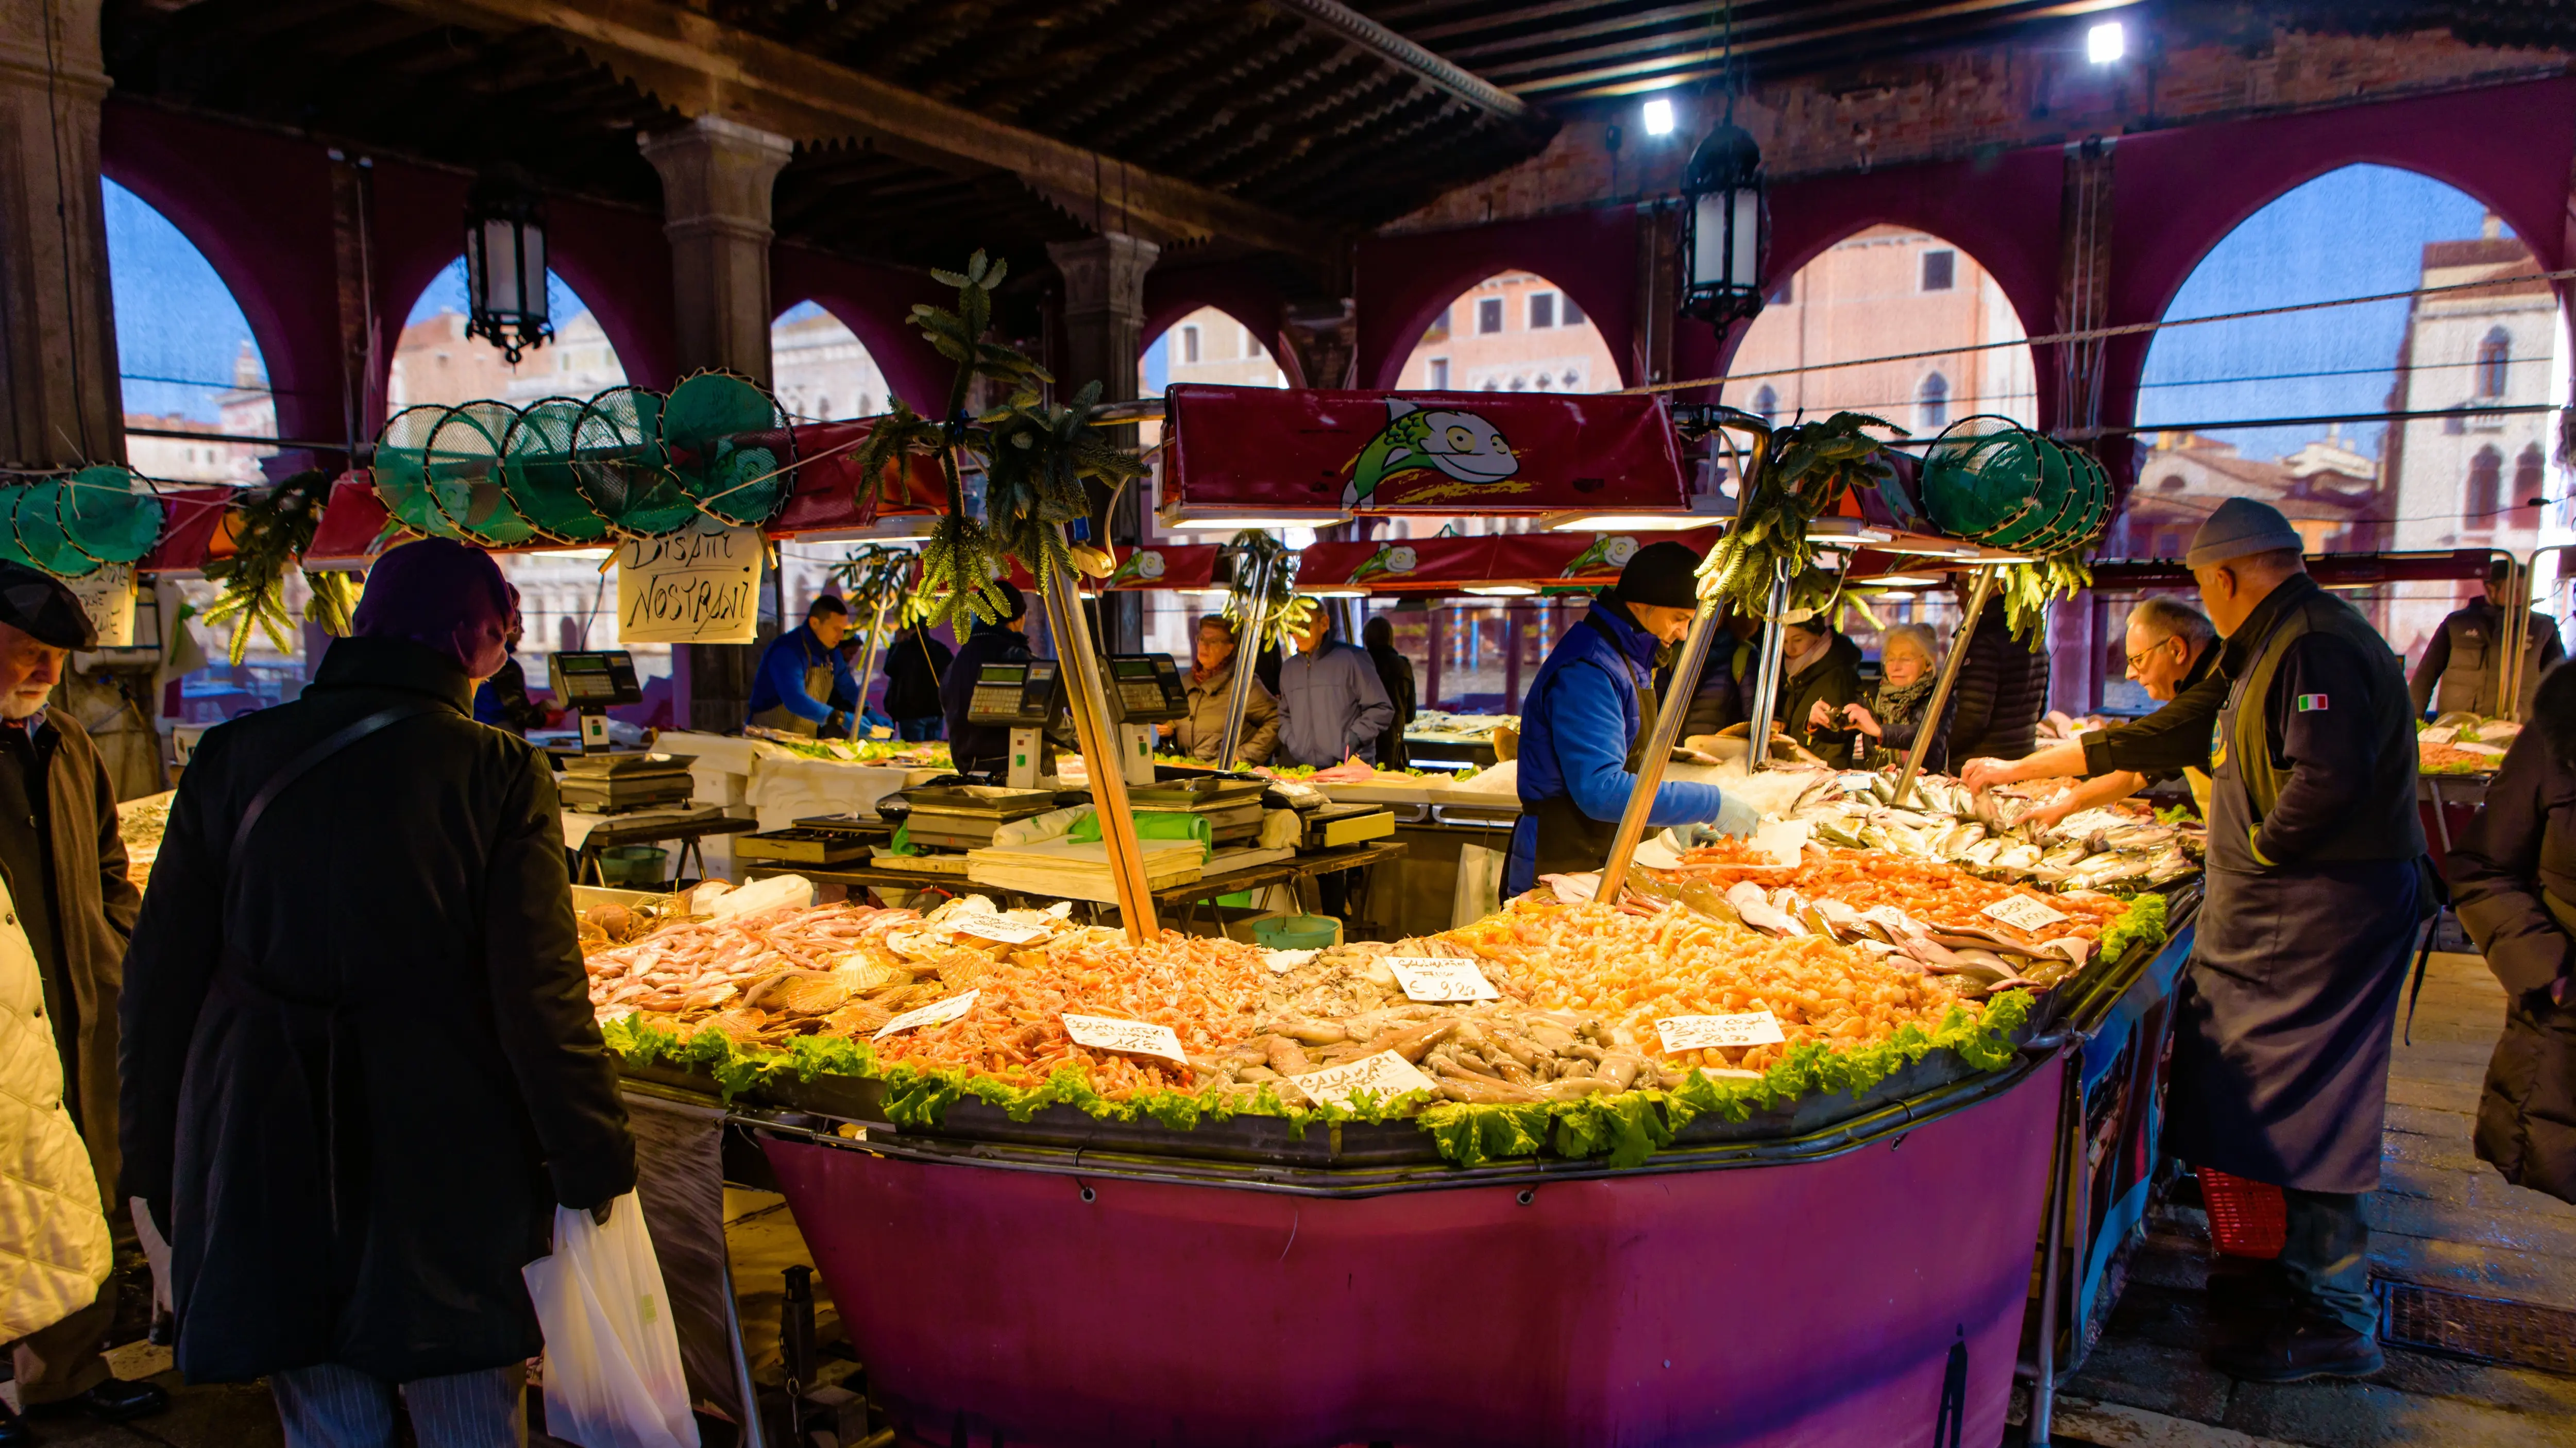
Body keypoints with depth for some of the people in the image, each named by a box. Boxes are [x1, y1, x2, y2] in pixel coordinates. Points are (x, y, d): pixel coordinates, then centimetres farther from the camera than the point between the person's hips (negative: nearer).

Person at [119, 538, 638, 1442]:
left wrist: (157, 1162, 15)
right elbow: (540, 992, -13)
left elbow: (160, 977, 5)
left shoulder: (233, 758, 1)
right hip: (444, 1158, -3)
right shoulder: (496, 772, -10)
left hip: (261, 1162, 3)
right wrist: (592, 1158, -3)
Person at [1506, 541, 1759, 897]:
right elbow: (1601, 790, -30)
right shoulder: (1585, 670, -22)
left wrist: (1676, 821, 9)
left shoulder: (1628, 659, 12)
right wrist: (1710, 805, -25)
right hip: (1561, 864, -10)